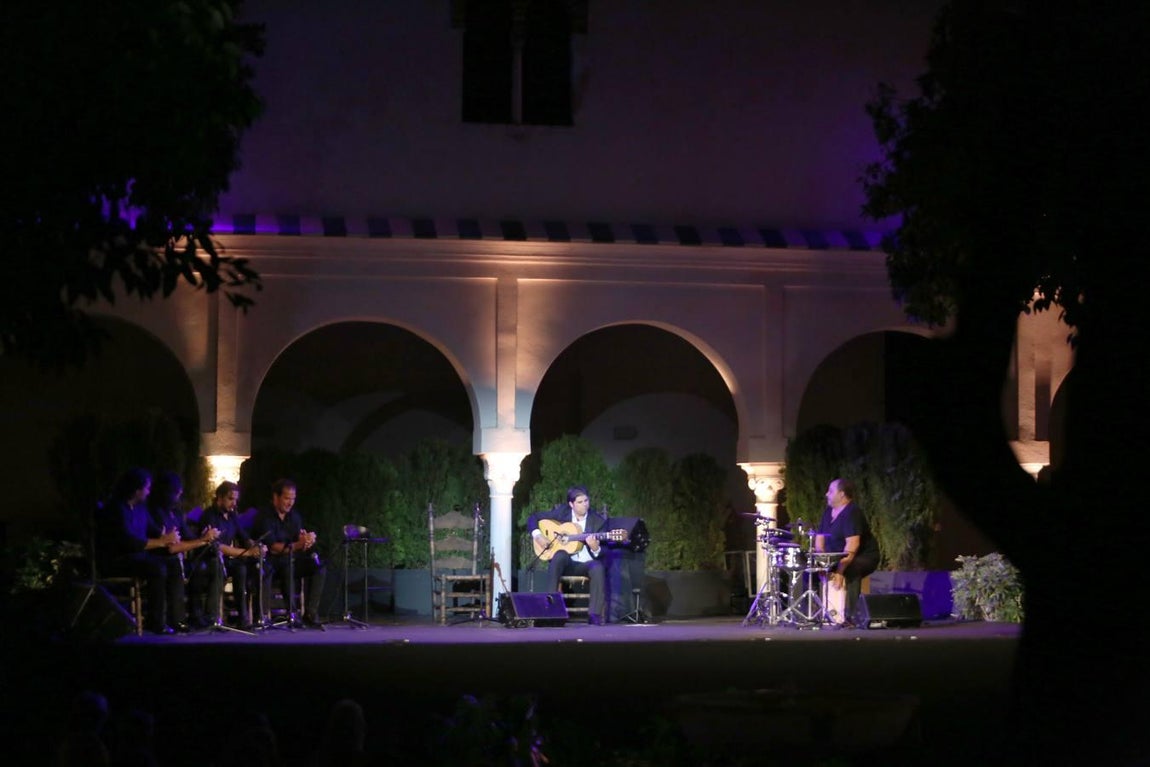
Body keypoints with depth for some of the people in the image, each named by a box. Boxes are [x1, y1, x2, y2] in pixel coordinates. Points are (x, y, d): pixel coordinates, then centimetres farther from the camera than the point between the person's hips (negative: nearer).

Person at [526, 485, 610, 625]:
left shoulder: (599, 520, 0)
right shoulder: (562, 512, 3)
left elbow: (603, 554, -3)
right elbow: (532, 518, 9)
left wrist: (595, 548, -27)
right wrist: (538, 536, -9)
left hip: (587, 563, 0)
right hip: (566, 563, 0)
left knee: (598, 568, -35)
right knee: (560, 555, -36)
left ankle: (595, 615, -32)